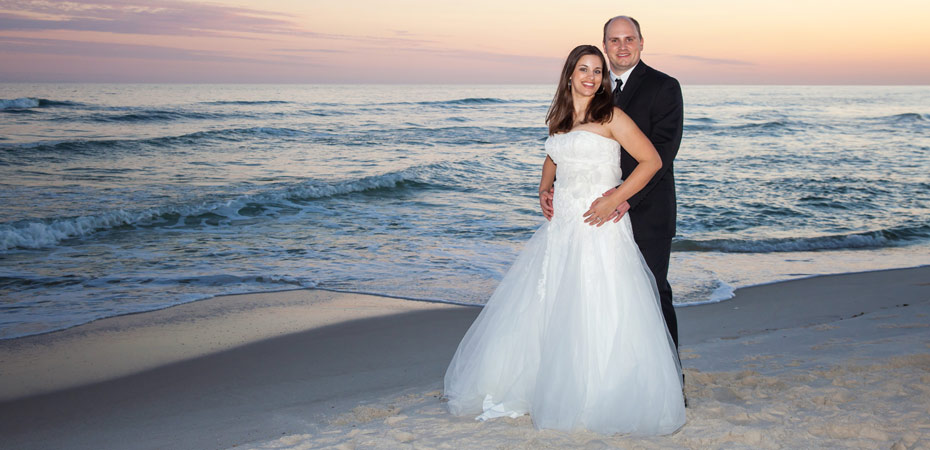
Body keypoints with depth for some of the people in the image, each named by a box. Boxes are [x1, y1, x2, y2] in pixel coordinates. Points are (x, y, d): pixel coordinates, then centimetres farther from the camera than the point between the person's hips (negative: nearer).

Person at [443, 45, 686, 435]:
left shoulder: (611, 117, -5)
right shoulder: (559, 118, 13)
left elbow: (651, 160, -7)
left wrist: (613, 200, -13)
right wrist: (544, 191, 13)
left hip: (598, 224, -6)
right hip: (561, 225, 6)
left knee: (599, 314, -7)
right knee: (539, 308, 8)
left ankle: (606, 399, 6)